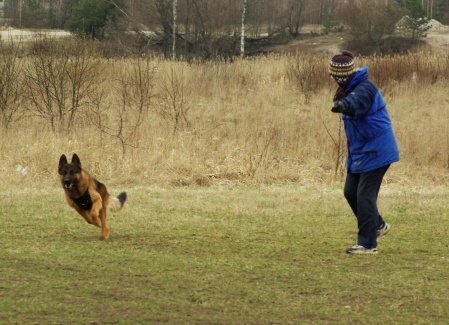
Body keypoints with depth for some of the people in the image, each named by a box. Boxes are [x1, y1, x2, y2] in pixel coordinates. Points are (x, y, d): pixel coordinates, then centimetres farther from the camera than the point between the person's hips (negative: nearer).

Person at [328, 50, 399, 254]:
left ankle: (368, 244, -4)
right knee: (350, 192, 13)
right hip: (359, 152, 10)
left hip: (376, 152, -10)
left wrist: (344, 105, -66)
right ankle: (378, 225, 32)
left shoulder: (365, 90, -23)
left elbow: (356, 102, -47)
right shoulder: (351, 89, 9)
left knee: (365, 195, -10)